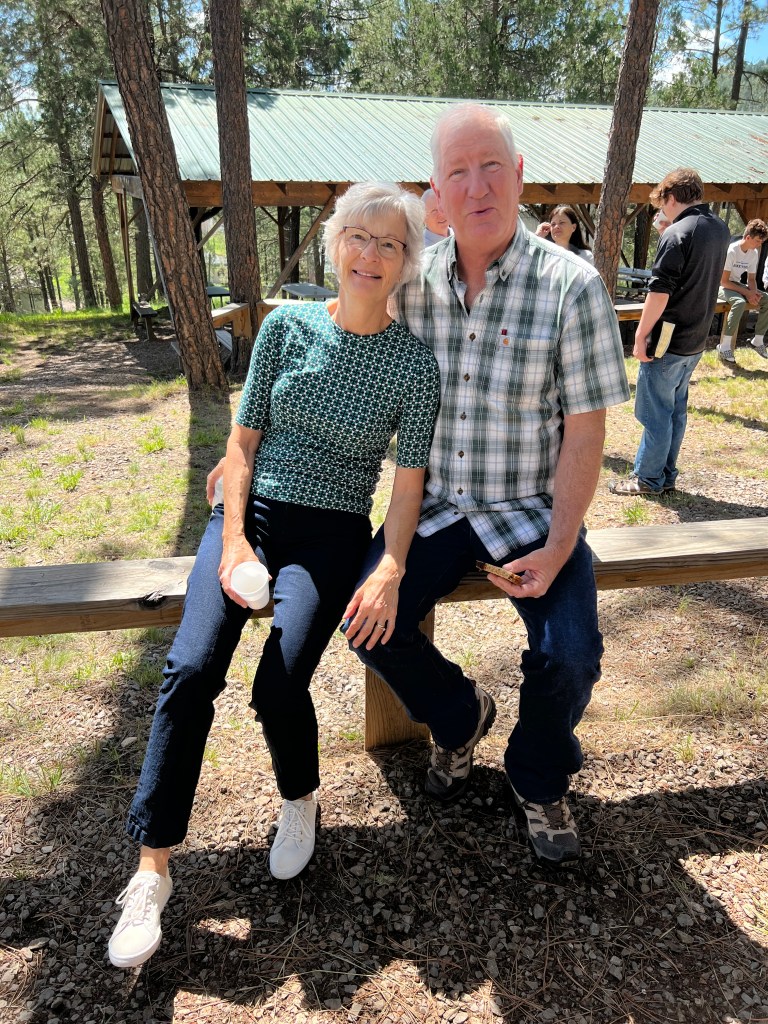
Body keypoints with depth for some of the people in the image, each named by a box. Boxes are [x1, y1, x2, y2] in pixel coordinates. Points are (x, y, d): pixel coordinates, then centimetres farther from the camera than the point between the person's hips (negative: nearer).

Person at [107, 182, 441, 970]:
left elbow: (408, 483, -2)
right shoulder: (287, 326, 2)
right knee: (191, 671, -18)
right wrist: (233, 541, -6)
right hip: (252, 511, 2)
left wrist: (390, 572, -15)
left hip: (333, 531, -1)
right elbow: (245, 438, 4)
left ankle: (299, 799, 16)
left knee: (279, 688, -20)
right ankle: (151, 870, -2)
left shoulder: (414, 364, -2)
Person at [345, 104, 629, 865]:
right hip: (434, 505, 3)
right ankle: (460, 717, 21)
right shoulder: (409, 282, 0)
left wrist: (557, 549, -17)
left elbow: (584, 433, -9)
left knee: (570, 655, -19)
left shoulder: (572, 287, -10)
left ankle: (538, 780, 19)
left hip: (531, 509, -2)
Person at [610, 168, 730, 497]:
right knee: (677, 409, 15)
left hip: (668, 342, -8)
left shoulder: (677, 234, -17)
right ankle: (666, 476, 24)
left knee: (656, 412, 1)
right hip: (696, 340, 8)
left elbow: (659, 293, -20)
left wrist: (641, 336, -14)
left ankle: (648, 479, 11)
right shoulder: (720, 229, 9)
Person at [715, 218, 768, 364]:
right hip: (722, 286, -7)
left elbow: (751, 279, 8)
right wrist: (746, 292, -24)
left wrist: (753, 293, -15)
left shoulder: (754, 253, 0)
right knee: (740, 302, -37)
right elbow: (724, 281, -23)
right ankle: (725, 346, -34)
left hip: (737, 284, 7)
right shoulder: (731, 251, -22)